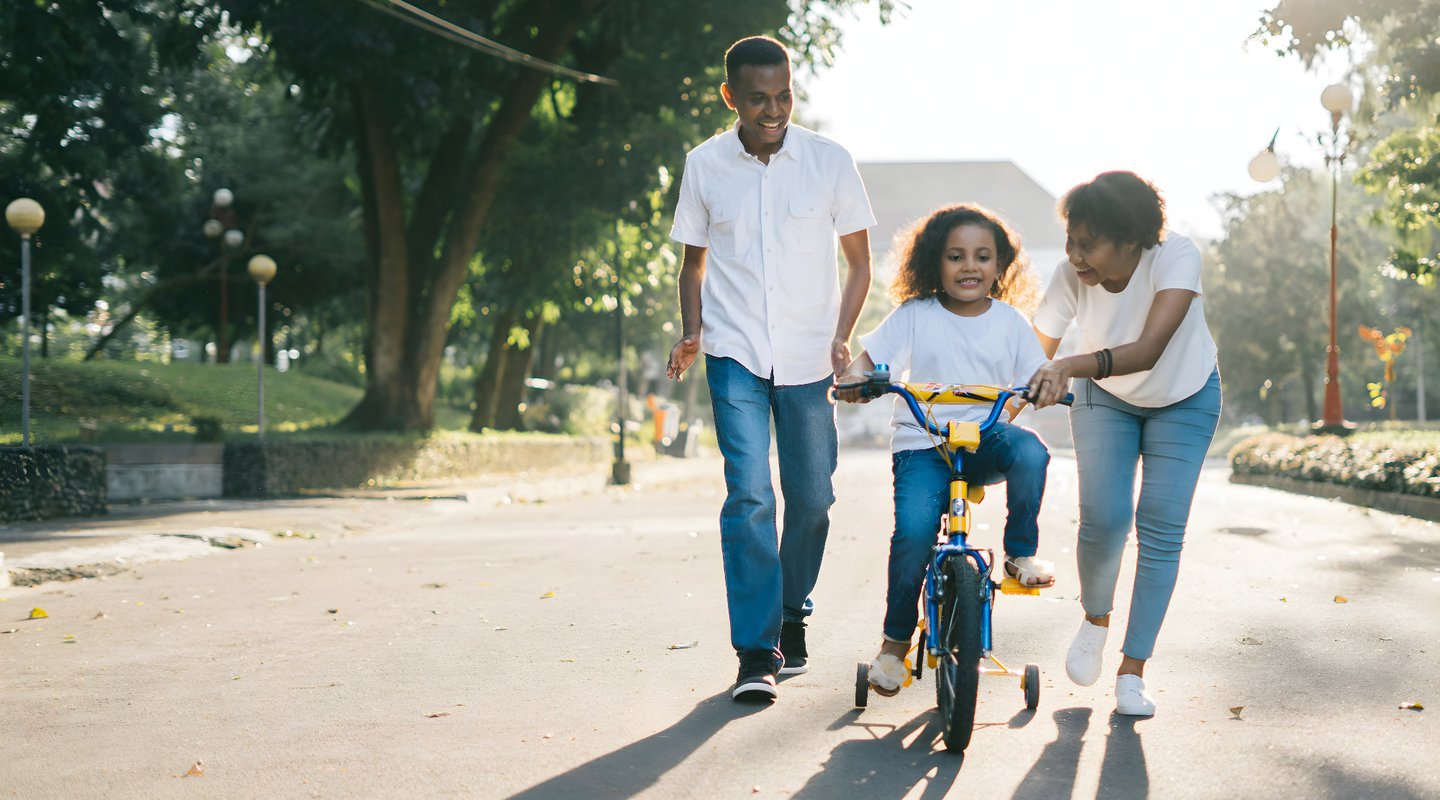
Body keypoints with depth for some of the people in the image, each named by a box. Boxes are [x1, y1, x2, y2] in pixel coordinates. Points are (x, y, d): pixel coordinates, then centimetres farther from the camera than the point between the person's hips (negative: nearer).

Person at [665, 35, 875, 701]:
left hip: (808, 357, 1)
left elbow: (859, 261, 6)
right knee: (749, 492, -13)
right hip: (735, 353, -1)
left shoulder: (829, 161, -2)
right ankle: (756, 652, -9)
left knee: (812, 495, 6)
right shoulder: (704, 166, 0)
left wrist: (841, 338, -6)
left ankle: (791, 616, 30)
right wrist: (691, 333, -2)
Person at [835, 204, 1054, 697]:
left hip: (986, 438, 2)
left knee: (1029, 451, -34)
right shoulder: (915, 316, 2)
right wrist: (854, 379, -24)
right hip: (922, 444, -2)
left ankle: (1021, 554, -10)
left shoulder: (1009, 322, 8)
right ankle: (896, 641, -3)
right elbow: (868, 357, -1)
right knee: (914, 530, -25)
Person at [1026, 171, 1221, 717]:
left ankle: (1132, 672, 2)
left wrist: (1070, 366, -61)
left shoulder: (1175, 257, -35)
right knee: (1103, 519, -15)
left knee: (1161, 529, -9)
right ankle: (1095, 620, 16)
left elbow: (1150, 349, -47)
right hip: (1106, 399, 1)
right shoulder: (1071, 276, -27)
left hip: (1184, 400, -1)